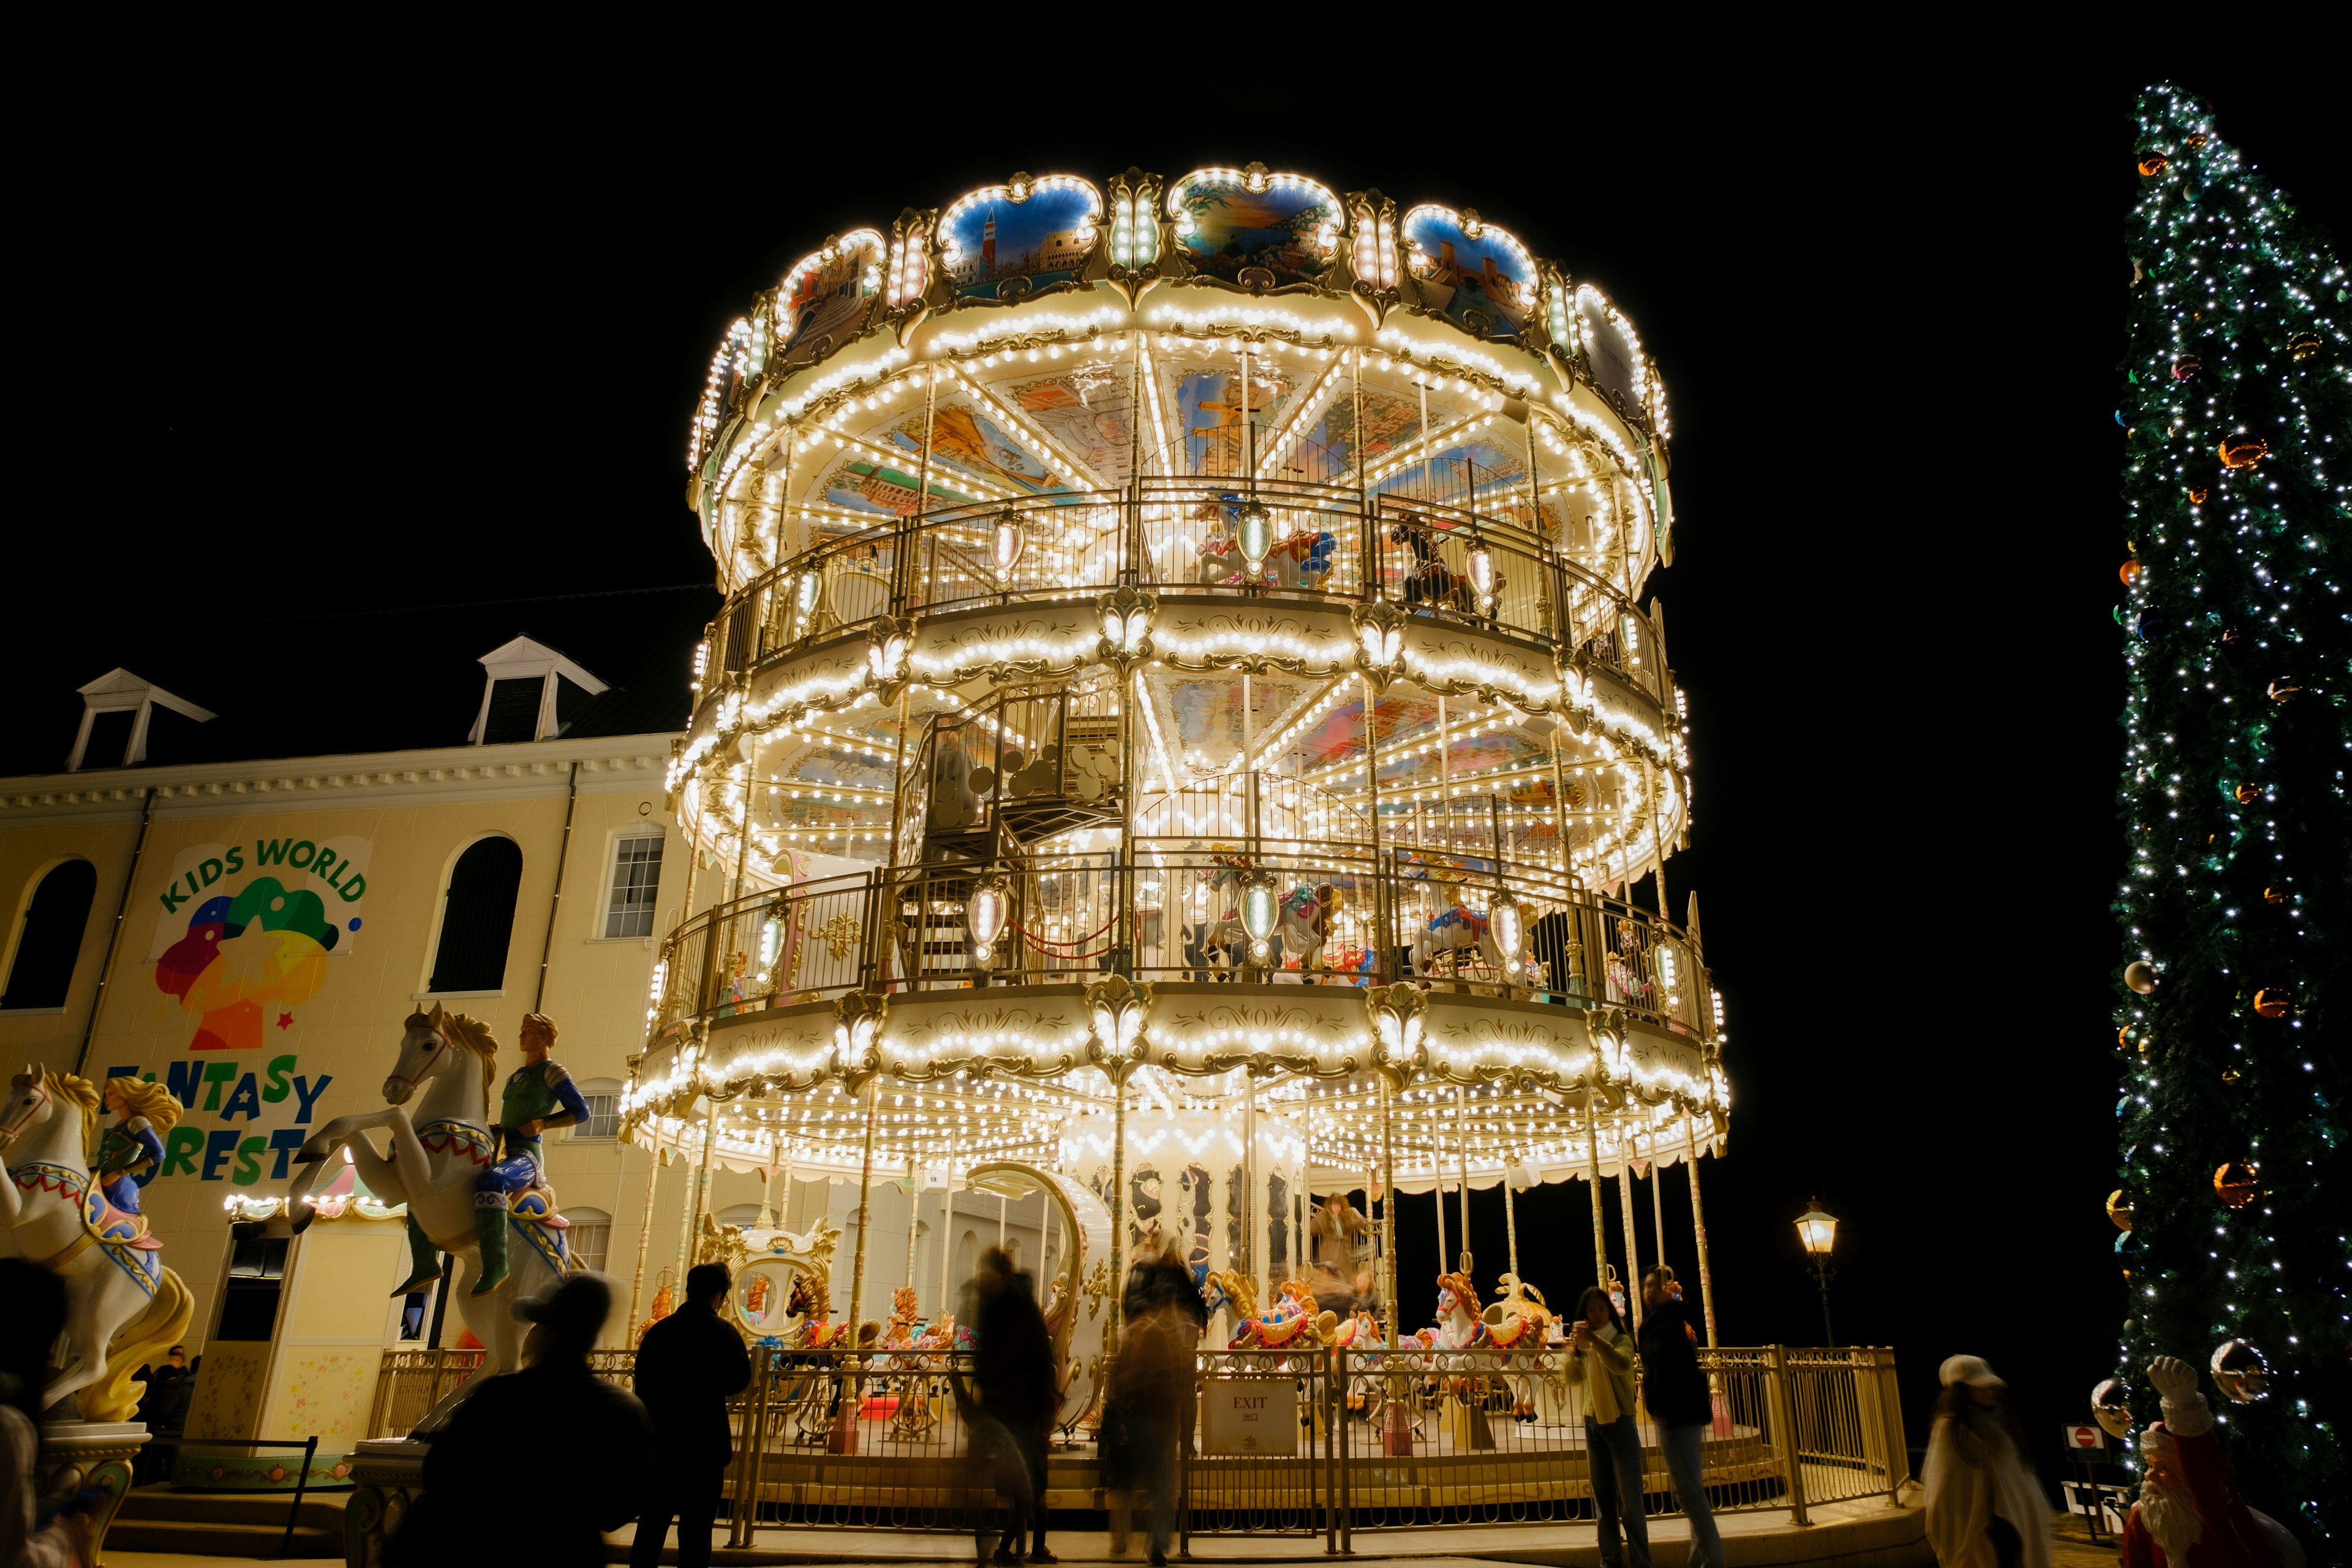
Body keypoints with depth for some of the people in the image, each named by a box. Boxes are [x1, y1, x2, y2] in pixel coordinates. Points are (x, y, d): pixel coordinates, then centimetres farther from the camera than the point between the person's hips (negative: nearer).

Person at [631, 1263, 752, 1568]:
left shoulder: (657, 1330, 5)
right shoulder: (723, 1331, -10)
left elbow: (642, 1385, 10)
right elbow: (737, 1381, -10)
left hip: (658, 1440, 5)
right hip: (704, 1443, -5)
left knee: (651, 1523, 14)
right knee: (696, 1529, 3)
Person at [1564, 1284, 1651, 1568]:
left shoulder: (1621, 1339, -6)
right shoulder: (1585, 1346, 9)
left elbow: (1622, 1366, -27)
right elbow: (1574, 1379, -2)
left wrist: (1595, 1339, -36)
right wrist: (1574, 1350, -17)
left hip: (1620, 1424, -5)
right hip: (1593, 1424, 5)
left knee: (1629, 1498, -5)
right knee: (1602, 1497, 9)